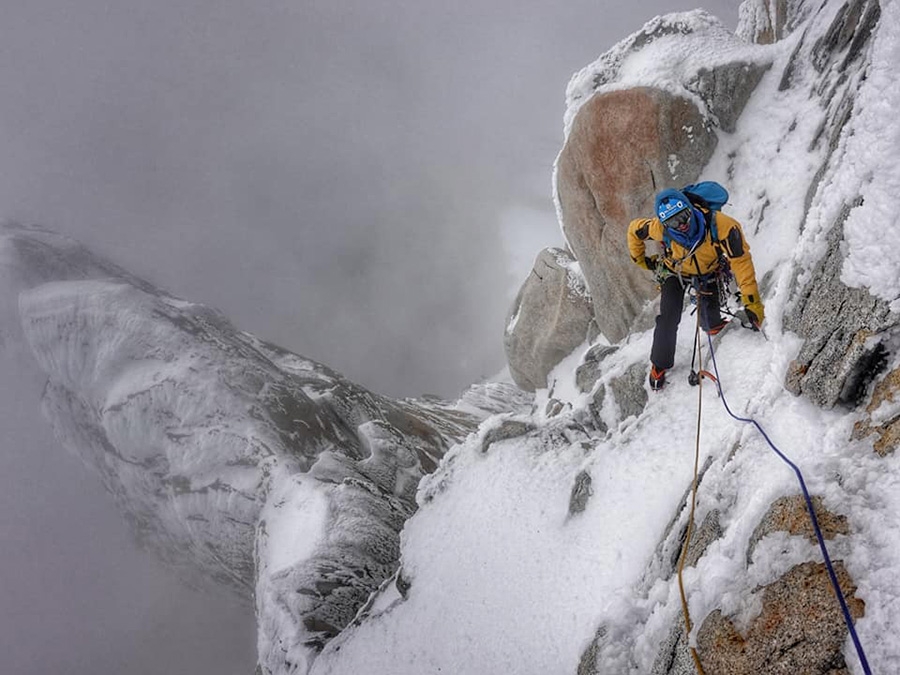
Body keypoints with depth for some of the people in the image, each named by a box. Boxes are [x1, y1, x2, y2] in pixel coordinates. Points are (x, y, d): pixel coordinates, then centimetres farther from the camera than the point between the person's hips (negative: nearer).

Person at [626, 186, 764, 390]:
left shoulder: (721, 226, -42)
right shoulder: (660, 228, -37)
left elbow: (741, 261, -37)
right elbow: (634, 230, -15)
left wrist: (752, 302, -38)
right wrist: (640, 259, -2)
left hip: (708, 272, 0)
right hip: (675, 272, 0)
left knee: (710, 319, -3)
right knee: (669, 318, -9)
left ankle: (712, 325, 36)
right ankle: (659, 365, 14)